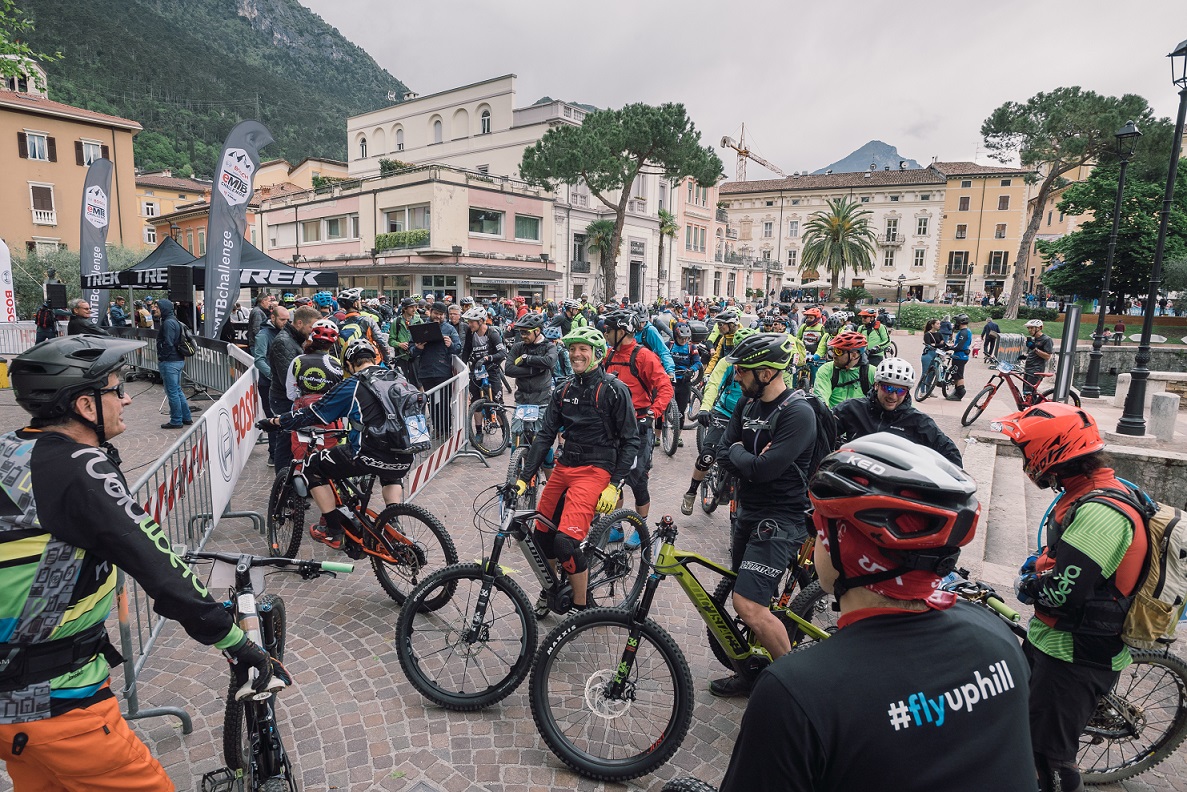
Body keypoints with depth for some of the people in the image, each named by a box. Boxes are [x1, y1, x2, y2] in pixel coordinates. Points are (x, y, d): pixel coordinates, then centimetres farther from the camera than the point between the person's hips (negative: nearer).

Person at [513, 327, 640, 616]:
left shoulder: (614, 390, -8)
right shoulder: (563, 390, 9)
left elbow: (630, 441, -8)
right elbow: (545, 435, 8)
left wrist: (614, 486, -14)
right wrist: (524, 477, 1)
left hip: (595, 470, -6)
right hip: (564, 466, 6)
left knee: (566, 541, -19)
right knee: (541, 534, 7)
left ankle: (580, 606, 4)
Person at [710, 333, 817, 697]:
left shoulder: (799, 413, -19)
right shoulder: (747, 403, 6)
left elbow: (765, 468, -27)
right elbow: (723, 456, 2)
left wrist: (738, 452, -10)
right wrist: (750, 459, -16)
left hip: (780, 520, -8)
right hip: (748, 512, 8)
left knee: (748, 605, -14)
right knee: (747, 599, 17)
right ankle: (752, 672, 35)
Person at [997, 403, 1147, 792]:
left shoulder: (1101, 513, -29)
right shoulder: (1096, 492, 4)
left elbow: (1059, 590, -30)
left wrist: (1026, 585, -10)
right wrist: (1040, 562, 2)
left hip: (1074, 656, -9)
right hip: (1052, 638, 10)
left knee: (1049, 754, 6)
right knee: (1027, 724, 26)